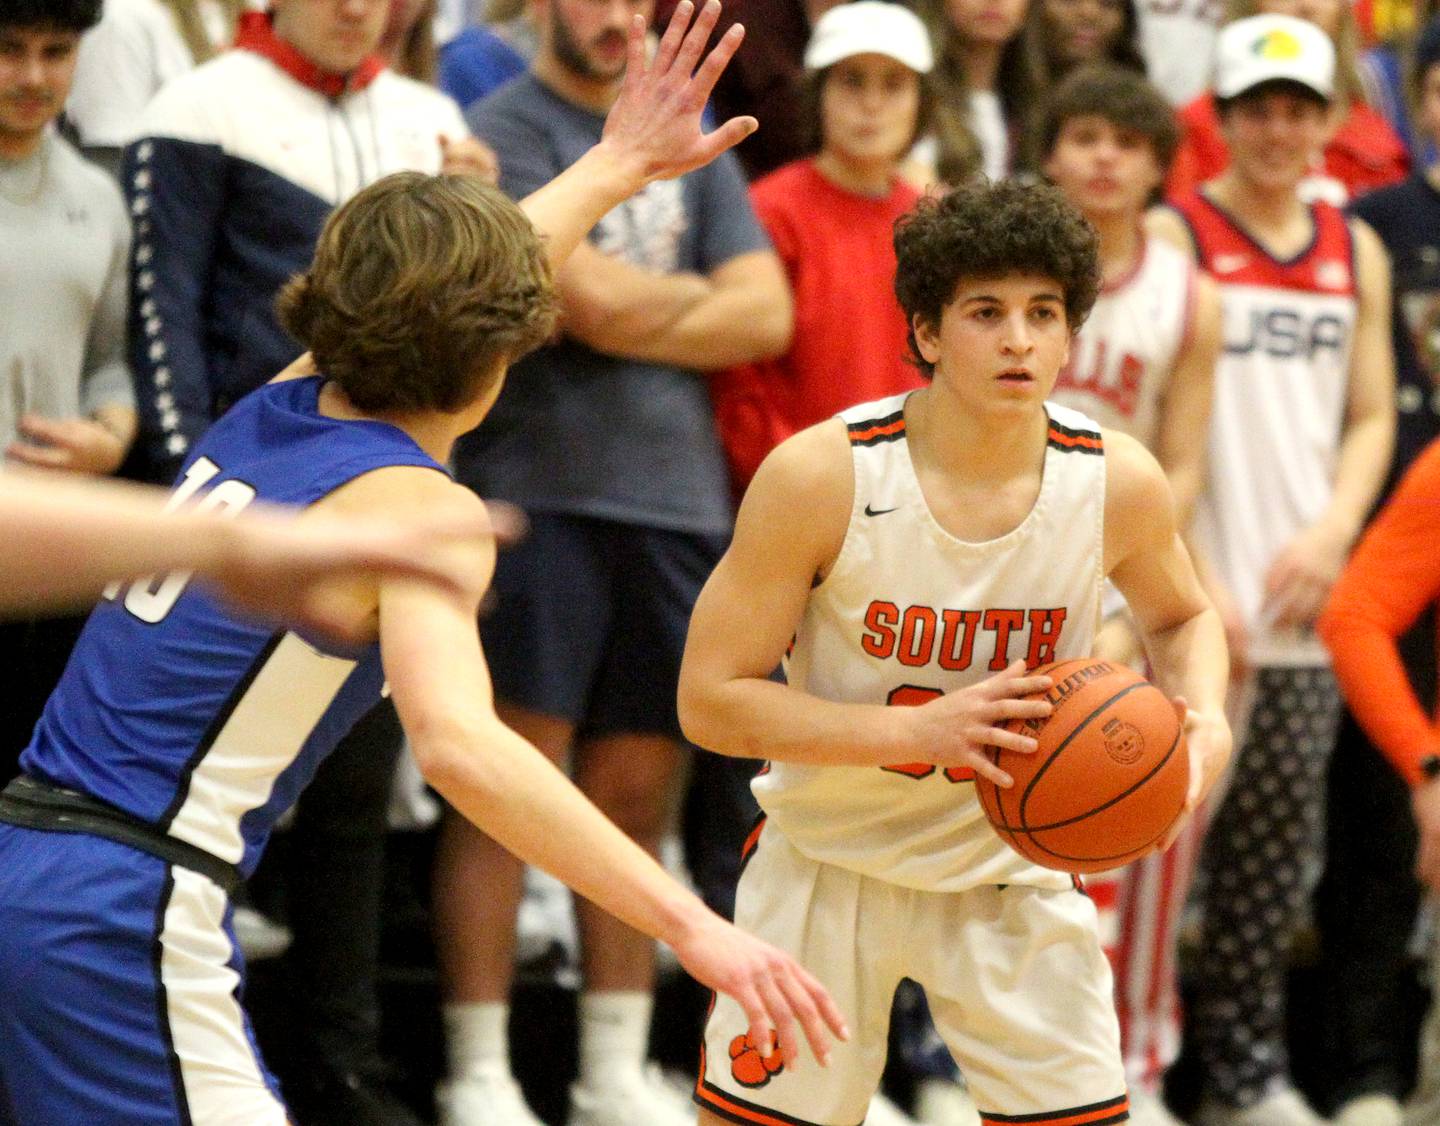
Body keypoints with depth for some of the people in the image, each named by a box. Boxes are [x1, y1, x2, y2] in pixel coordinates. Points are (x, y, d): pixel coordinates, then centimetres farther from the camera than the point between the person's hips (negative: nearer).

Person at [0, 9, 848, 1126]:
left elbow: (446, 295, 36)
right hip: (123, 918, -9)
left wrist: (617, 165, 47)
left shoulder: (273, 411, 14)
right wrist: (690, 924, -31)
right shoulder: (418, 506, -9)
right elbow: (459, 744, -27)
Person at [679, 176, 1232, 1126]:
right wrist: (919, 732, -31)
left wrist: (1206, 719, -13)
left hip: (1012, 872, 2)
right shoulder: (820, 475, -23)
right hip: (830, 862, -2)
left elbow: (1182, 618, 10)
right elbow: (709, 699, -19)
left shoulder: (1119, 483, -14)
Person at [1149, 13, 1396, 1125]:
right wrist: (1192, 580, -14)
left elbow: (1372, 415, 15)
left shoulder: (1357, 252, 13)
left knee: (1278, 860, 8)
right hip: (1191, 607, -5)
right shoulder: (1175, 237, -3)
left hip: (1306, 604, 5)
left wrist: (1330, 534, -2)